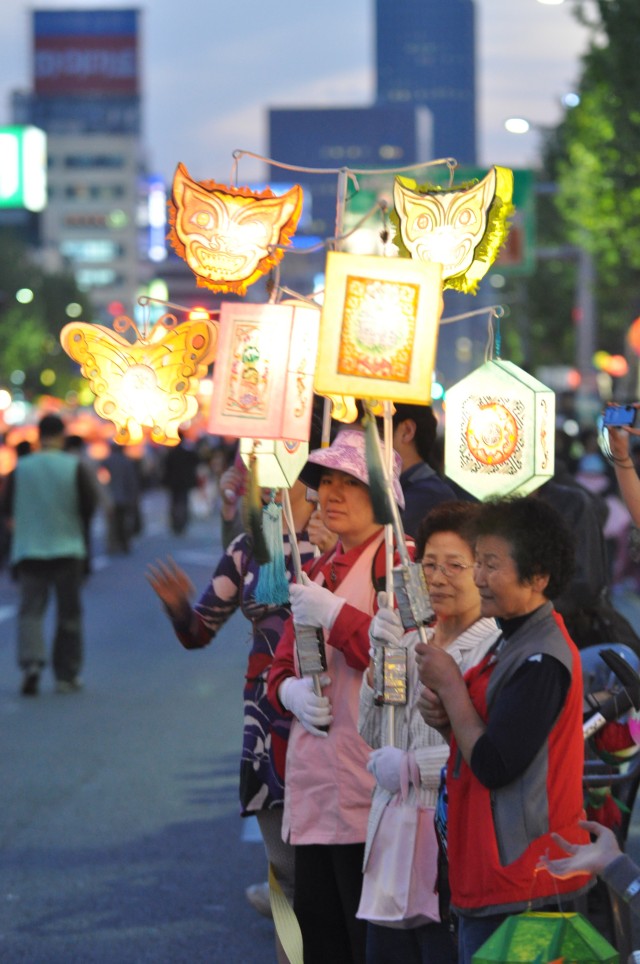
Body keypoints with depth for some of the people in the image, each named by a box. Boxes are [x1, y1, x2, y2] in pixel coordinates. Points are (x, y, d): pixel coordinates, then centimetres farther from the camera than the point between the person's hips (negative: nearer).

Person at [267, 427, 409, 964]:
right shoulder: (317, 573, 20)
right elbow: (281, 668, 22)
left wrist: (335, 616, -17)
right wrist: (292, 690, 0)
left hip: (367, 783, -8)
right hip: (314, 787, 8)